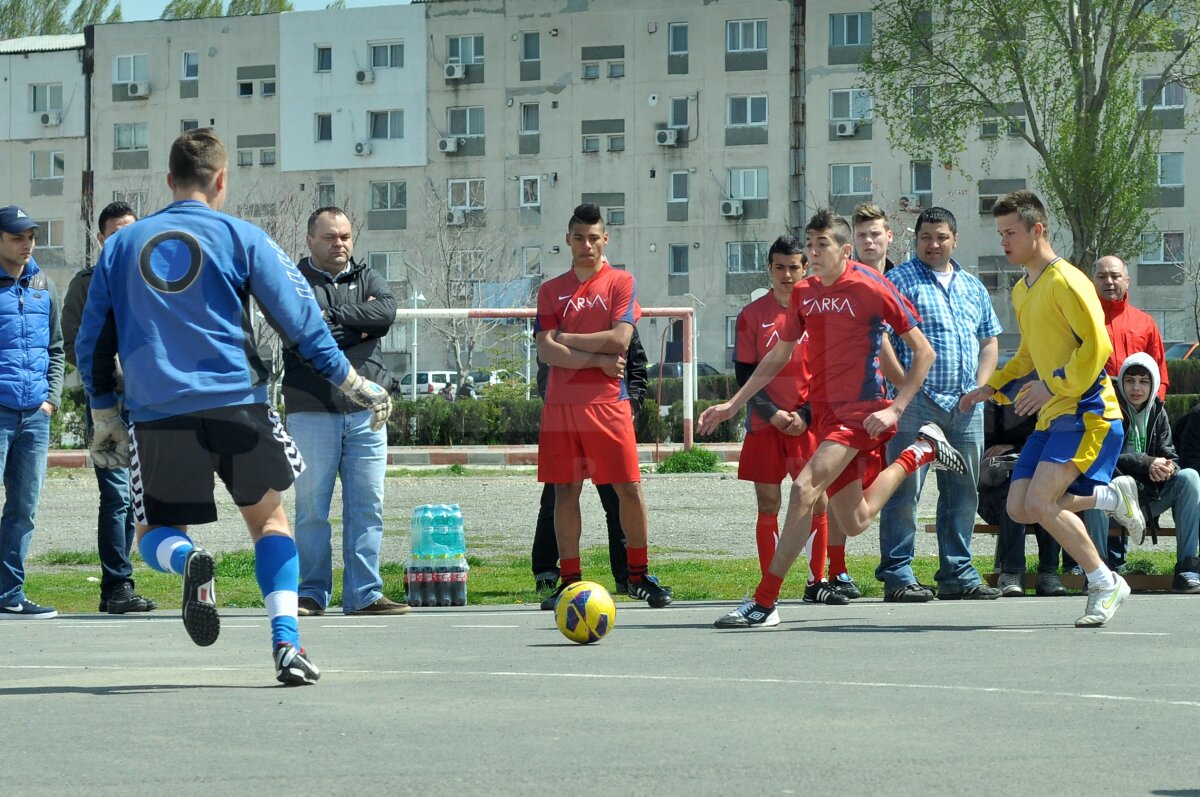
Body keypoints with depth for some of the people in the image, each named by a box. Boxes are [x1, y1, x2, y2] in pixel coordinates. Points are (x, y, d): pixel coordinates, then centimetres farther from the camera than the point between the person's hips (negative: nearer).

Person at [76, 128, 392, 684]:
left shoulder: (121, 245, 10)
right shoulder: (241, 238, 2)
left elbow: (91, 342, 14)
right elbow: (300, 321, 2)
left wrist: (104, 418, 25)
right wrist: (352, 383, 14)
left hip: (156, 415, 1)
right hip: (237, 407, -1)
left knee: (156, 535, 16)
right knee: (269, 519, 16)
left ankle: (189, 562, -22)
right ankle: (286, 646, 0)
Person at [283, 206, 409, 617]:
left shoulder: (367, 278, 16)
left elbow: (387, 311, -5)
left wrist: (332, 316, -7)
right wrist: (358, 326, -6)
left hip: (366, 413, 3)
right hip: (312, 412, -3)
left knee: (368, 506, 2)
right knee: (312, 509, 0)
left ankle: (364, 594, 6)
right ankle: (311, 594, 7)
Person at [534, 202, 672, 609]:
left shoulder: (620, 282, 5)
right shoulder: (551, 290, 11)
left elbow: (620, 338, -9)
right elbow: (546, 351, -1)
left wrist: (566, 339, -4)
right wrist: (597, 359, -11)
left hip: (607, 402, -2)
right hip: (560, 403, 2)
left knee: (629, 488, -3)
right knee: (565, 491, 3)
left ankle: (638, 576, 8)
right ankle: (569, 581, 7)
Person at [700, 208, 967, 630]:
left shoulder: (871, 287, -10)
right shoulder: (803, 293, 9)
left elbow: (923, 351, -7)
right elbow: (778, 357, 20)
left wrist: (895, 408, -14)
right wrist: (732, 404, 14)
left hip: (860, 412, -8)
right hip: (824, 412, 8)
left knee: (803, 488, -23)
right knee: (854, 523, 10)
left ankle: (763, 603, -18)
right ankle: (921, 451, 34)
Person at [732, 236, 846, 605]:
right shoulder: (753, 314, 3)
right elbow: (744, 373, 1)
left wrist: (805, 415, -8)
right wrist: (772, 412, -11)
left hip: (808, 422, 1)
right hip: (765, 423, -1)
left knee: (817, 501, -2)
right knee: (768, 504, 0)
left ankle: (817, 582, 7)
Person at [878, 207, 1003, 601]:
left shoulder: (972, 286, 19)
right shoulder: (900, 280, 1)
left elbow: (990, 341, 22)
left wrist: (979, 387, 7)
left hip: (965, 407, 6)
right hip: (917, 404, -6)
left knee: (963, 491, 8)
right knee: (906, 489, -7)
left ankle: (958, 574, 15)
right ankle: (897, 575, -4)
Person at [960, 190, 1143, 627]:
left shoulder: (1065, 281, -12)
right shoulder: (1021, 291, 17)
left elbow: (1097, 346, -18)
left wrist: (1055, 387, -19)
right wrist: (992, 387, 16)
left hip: (1086, 412, -9)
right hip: (1052, 416, 9)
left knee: (1039, 501, -21)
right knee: (1020, 509, -1)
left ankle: (1105, 583, -5)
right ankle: (1111, 496, 19)